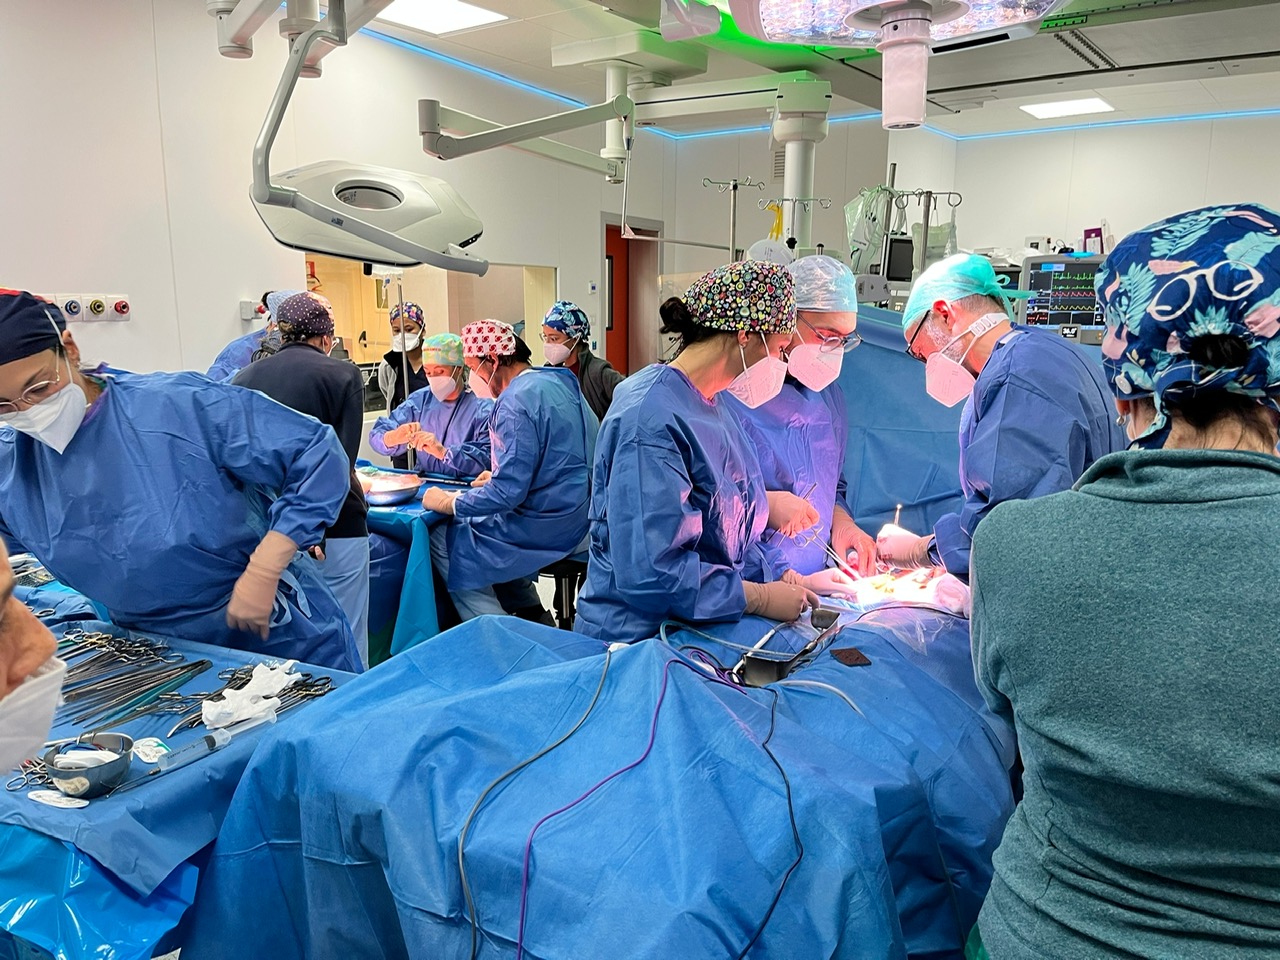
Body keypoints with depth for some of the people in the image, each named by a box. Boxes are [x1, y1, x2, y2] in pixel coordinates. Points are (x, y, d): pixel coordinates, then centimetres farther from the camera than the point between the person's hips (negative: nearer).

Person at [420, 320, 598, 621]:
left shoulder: (516, 401, -21)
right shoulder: (556, 381, 8)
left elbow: (509, 492, -24)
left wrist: (448, 503, -12)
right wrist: (500, 476, 18)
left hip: (546, 525, -10)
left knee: (443, 538, 2)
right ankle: (530, 611, 27)